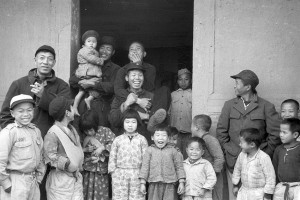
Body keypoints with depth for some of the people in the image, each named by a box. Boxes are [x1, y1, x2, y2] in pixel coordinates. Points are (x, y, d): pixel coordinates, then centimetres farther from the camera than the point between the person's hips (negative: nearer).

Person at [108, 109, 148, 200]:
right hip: (120, 174, 1)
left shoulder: (142, 139, 4)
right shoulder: (117, 140, 7)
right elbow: (112, 157, 8)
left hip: (137, 175, -1)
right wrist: (113, 173, 2)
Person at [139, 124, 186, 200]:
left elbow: (179, 167, 5)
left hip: (169, 186, -1)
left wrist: (181, 182, 0)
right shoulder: (150, 150, 4)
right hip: (154, 185, 1)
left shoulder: (173, 150, 2)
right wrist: (142, 183, 1)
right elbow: (145, 166, 4)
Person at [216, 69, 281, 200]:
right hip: (233, 161, 2)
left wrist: (265, 154, -2)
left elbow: (275, 134, -1)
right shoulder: (229, 105, 9)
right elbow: (221, 131, 9)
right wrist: (229, 151, 2)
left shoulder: (266, 107, 0)